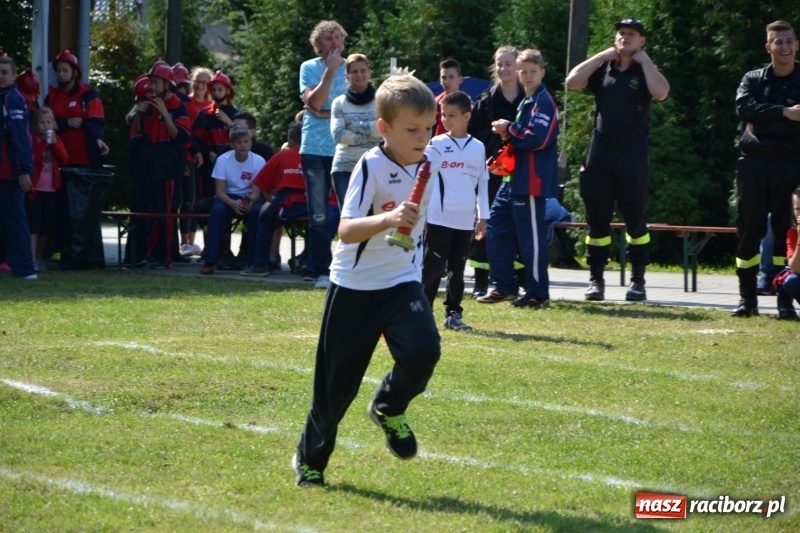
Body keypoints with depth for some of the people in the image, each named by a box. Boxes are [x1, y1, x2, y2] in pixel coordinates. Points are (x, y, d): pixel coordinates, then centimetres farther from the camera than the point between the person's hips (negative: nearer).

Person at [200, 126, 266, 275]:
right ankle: (210, 261, -33)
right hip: (228, 198, 0)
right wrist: (233, 203, -32)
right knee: (218, 210, -34)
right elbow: (220, 191, -12)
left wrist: (251, 202, -33)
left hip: (249, 199, 0)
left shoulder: (259, 161, -11)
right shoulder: (223, 160, -11)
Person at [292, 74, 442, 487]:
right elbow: (346, 230, -31)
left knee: (423, 351, -22)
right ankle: (310, 459, 24)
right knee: (338, 379, 3)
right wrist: (388, 219, -47)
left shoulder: (431, 161, -2)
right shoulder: (371, 167, -20)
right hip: (354, 285, -4)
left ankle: (389, 408, 9)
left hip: (402, 281, 4)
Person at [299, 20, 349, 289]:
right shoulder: (309, 68, 2)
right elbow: (315, 102, -12)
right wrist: (330, 70, -14)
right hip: (315, 148, -1)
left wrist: (325, 112, -9)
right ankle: (320, 270, 5)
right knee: (318, 215, 0)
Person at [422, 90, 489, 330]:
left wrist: (483, 217, 10)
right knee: (432, 268, -4)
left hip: (465, 222, 3)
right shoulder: (435, 144, -1)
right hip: (438, 219, -3)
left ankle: (453, 313, 15)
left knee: (457, 270, 8)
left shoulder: (478, 148, 7)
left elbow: (482, 183, 12)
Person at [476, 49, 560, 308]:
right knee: (496, 227, 9)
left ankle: (538, 293, 1)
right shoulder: (525, 102, 19)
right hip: (513, 179, 10)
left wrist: (509, 129, -9)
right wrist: (510, 133, 3)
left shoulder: (544, 102, -11)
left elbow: (537, 139, -21)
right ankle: (504, 286, 17)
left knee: (531, 236, -6)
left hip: (532, 181, -10)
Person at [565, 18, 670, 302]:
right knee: (597, 219, 4)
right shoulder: (602, 69, 10)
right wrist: (602, 55, -3)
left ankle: (638, 280, 9)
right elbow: (572, 82, -6)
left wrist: (643, 59, -9)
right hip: (600, 152, 2)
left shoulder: (645, 72, 3)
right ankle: (596, 279, 10)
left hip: (633, 154, -2)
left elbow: (661, 92, -18)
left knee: (635, 220, 2)